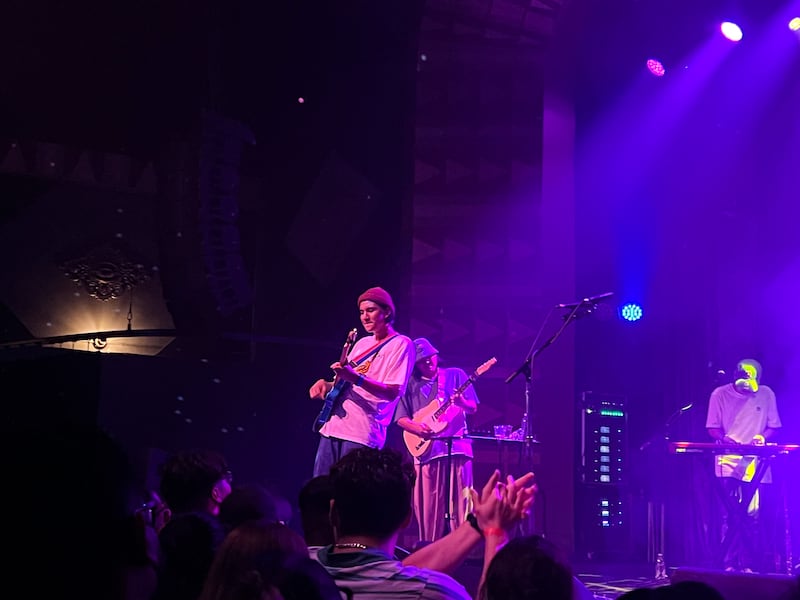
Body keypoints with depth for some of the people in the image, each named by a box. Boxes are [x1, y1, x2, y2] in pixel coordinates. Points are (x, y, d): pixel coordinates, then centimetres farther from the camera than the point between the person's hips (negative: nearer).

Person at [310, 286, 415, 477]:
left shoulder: (401, 344, -4)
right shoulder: (362, 343, 20)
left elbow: (393, 392, -14)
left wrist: (356, 378, -28)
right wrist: (326, 384, 5)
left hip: (362, 433, -8)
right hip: (333, 426, 8)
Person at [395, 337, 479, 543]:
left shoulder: (455, 375, 12)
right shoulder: (411, 384, 14)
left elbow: (473, 408, 7)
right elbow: (400, 418, 8)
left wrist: (462, 402, -16)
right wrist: (416, 427, -12)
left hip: (457, 445, -1)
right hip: (427, 449, 1)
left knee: (461, 501, -5)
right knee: (428, 505, -1)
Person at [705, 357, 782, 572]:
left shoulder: (766, 394, 5)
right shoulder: (720, 394, 1)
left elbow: (773, 426, 10)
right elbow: (712, 427, 3)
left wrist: (762, 437, -11)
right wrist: (724, 438, -17)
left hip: (754, 464, 2)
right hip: (728, 463, -2)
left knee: (751, 515, -1)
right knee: (730, 514, -6)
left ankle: (747, 564, 4)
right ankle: (729, 564, -3)